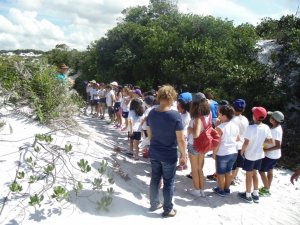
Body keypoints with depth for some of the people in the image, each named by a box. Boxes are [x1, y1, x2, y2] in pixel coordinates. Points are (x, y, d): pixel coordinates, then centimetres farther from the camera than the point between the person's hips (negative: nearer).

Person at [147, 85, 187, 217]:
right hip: (169, 155, -5)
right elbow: (181, 139, -18)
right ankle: (168, 210, 26)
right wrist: (183, 155, -5)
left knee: (155, 179, 20)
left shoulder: (152, 113, -5)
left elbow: (149, 134, 7)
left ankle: (154, 204, 36)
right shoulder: (175, 115, -20)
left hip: (154, 153, 5)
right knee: (168, 183, 11)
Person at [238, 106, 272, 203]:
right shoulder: (266, 128, -7)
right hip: (259, 155, 5)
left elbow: (246, 143, -23)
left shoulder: (250, 128, -25)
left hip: (250, 155, -5)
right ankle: (255, 195, 31)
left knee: (249, 174, 10)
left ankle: (248, 196, 24)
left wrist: (242, 151, -6)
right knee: (254, 173, 21)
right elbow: (270, 141, 2)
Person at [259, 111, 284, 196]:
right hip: (274, 155, 9)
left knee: (261, 171, 3)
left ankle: (266, 190, 14)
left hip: (271, 155, -9)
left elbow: (278, 146, -30)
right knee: (269, 170, 20)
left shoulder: (276, 131, -29)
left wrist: (266, 150, -23)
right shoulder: (278, 127, 0)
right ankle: (267, 188, 33)